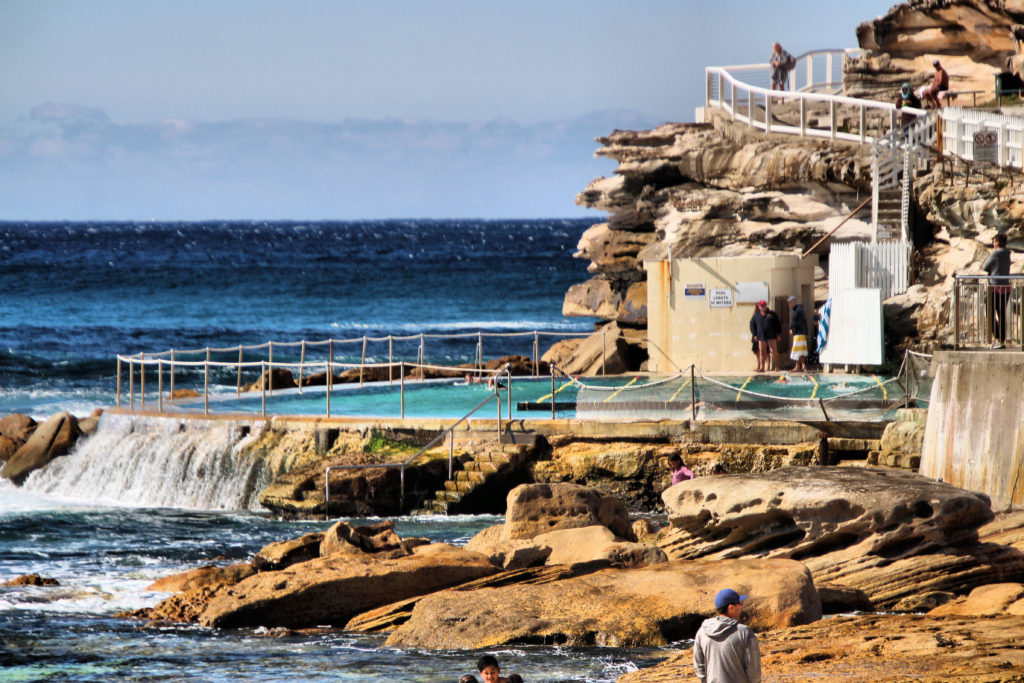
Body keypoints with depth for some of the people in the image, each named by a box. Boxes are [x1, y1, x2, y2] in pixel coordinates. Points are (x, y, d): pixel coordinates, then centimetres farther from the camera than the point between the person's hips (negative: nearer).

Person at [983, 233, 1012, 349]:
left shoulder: (995, 254, -13)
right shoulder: (1007, 255, 13)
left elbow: (984, 268, -4)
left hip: (995, 287, -8)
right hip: (1006, 287, 8)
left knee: (991, 314, -2)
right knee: (1002, 315, 10)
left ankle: (998, 339, -12)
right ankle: (1003, 341, 8)